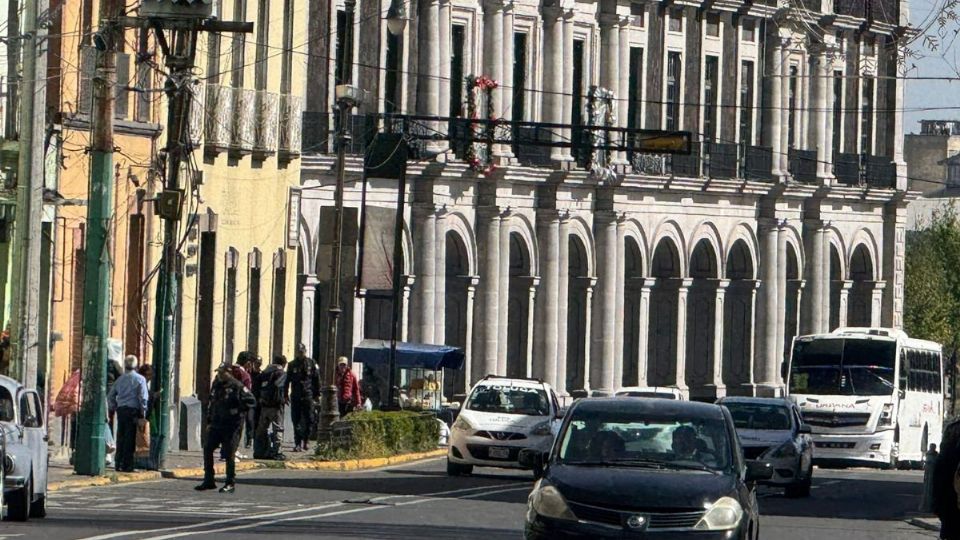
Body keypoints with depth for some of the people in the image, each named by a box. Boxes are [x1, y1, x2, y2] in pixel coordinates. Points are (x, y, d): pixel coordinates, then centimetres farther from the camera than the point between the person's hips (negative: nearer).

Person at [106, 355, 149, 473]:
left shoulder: (120, 379, 12)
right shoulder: (140, 379, -2)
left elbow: (110, 396, 13)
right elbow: (143, 397, -8)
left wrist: (114, 408, 19)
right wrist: (143, 414, -4)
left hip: (121, 410, 5)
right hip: (133, 410, -5)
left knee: (120, 437, 9)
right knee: (130, 438, -2)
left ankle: (119, 464, 10)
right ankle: (127, 465, -4)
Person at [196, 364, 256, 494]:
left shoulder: (236, 386, -10)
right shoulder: (216, 385, 12)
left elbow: (251, 401, -12)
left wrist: (238, 410, -15)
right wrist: (209, 422, 18)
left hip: (231, 426, -7)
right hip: (216, 425, 7)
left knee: (229, 454, -3)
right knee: (207, 449, 2)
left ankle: (230, 484, 5)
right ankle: (208, 481, 11)